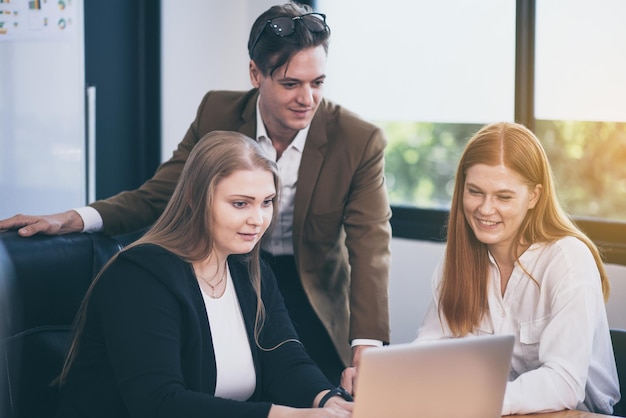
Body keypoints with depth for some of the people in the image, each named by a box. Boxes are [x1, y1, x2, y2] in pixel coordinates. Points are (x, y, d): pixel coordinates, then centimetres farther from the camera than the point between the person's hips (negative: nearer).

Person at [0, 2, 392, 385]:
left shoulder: (359, 141, -13)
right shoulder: (217, 113, -6)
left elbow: (370, 245, -17)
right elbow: (158, 195, -1)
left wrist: (367, 348, -31)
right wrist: (75, 219, -19)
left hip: (314, 302, -1)